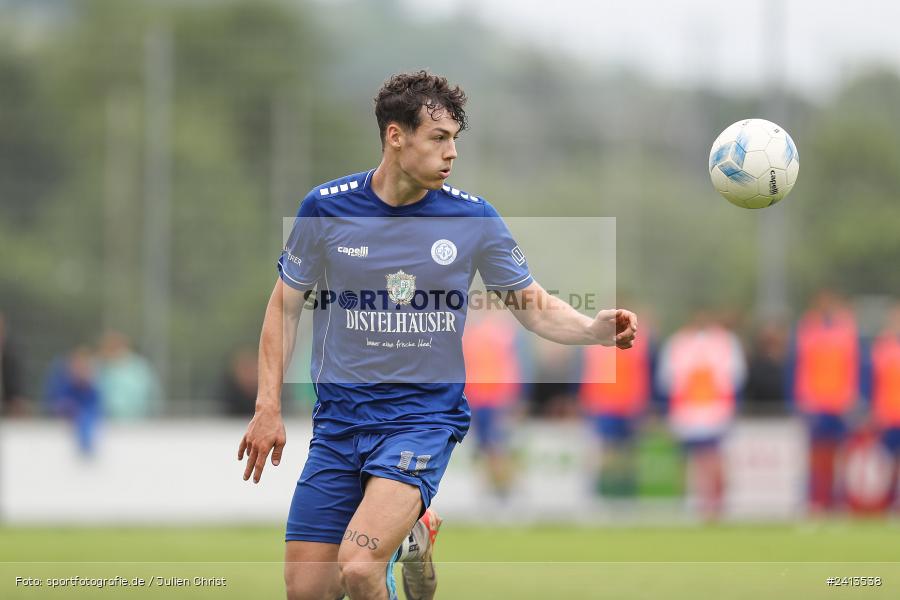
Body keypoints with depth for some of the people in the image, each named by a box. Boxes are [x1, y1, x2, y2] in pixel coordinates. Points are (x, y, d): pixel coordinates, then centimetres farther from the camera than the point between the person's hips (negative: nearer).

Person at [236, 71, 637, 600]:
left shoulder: (474, 218, -3)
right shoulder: (325, 209, -2)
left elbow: (534, 306, 4)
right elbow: (286, 304, 8)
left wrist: (595, 329, -16)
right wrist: (269, 407, 2)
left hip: (426, 416, -2)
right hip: (340, 418, 2)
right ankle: (408, 535, 27)